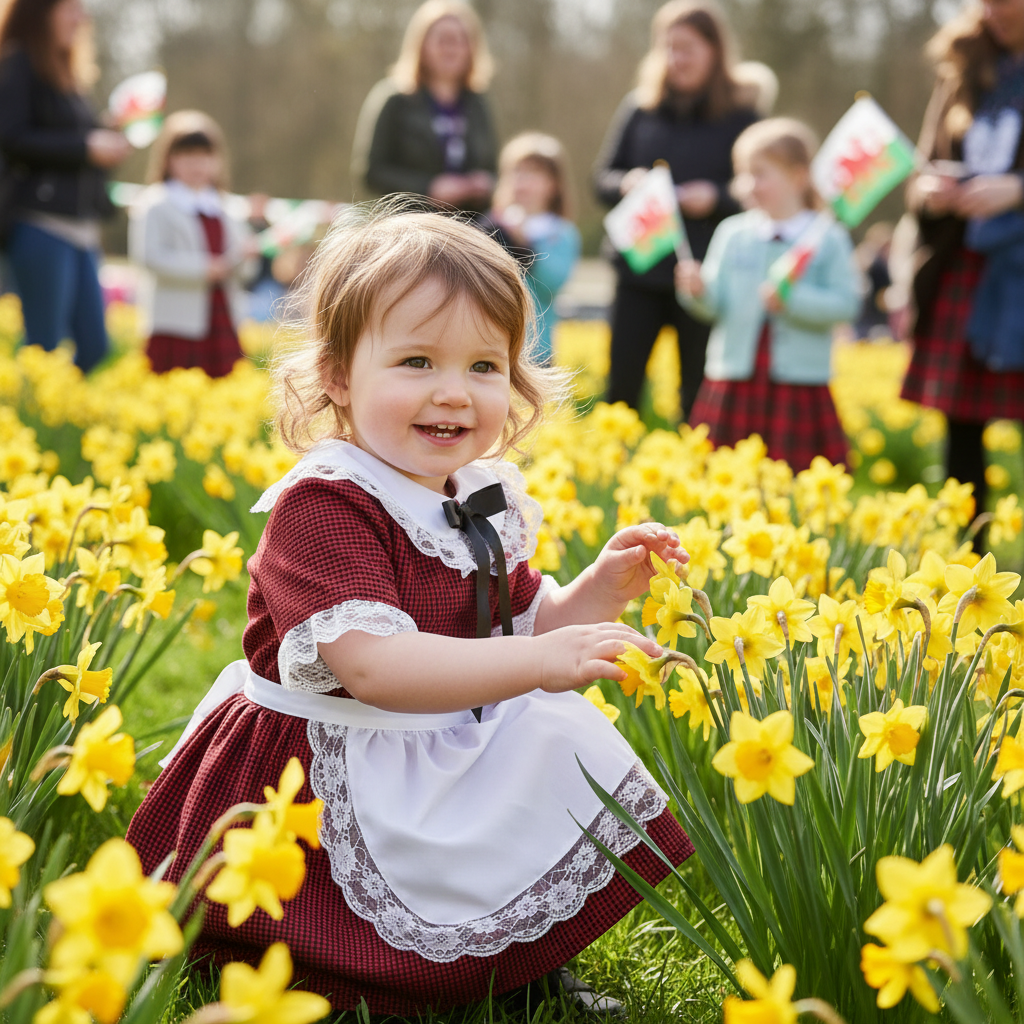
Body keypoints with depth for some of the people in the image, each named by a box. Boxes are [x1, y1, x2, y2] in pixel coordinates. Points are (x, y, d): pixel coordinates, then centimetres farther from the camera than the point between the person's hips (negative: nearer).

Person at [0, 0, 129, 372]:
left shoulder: (67, 73, 22)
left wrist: (108, 142, 8)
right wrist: (86, 147, -14)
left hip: (80, 228, 8)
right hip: (40, 226, -8)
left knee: (94, 347, 1)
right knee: (45, 346, -8)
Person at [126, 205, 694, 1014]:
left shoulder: (485, 502, 6)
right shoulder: (322, 507, -20)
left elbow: (524, 625, 15)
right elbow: (371, 665, -32)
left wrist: (601, 590, -6)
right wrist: (543, 661, -38)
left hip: (455, 765, 9)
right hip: (332, 793, -8)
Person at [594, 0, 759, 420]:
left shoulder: (739, 116, 0)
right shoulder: (639, 106, 7)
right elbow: (603, 176, 11)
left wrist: (714, 197, -16)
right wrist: (626, 183, -11)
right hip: (638, 272, 2)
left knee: (699, 394, 6)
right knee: (621, 384, 3)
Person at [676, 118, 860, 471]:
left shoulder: (828, 239, -3)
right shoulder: (732, 233, 7)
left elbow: (845, 304, -11)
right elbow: (716, 304, 4)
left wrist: (793, 300, -22)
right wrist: (698, 290, -17)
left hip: (798, 389, -3)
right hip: (734, 385, 3)